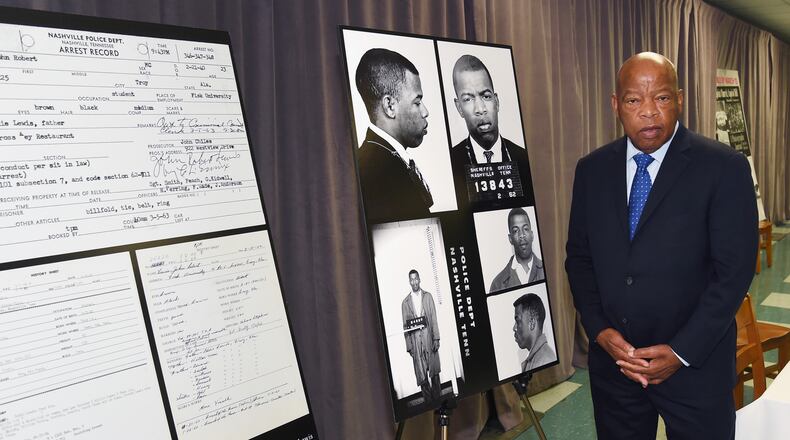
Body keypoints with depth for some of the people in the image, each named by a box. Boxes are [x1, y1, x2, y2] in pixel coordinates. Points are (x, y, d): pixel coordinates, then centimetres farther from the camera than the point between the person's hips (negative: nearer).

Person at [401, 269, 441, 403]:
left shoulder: (428, 296, 8)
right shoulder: (405, 302, 6)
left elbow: (434, 319, 5)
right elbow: (405, 326, 5)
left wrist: (436, 338, -3)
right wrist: (409, 346, -1)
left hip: (428, 337, 0)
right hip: (415, 340, 0)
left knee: (434, 371, 6)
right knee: (421, 374, 0)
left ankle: (438, 399, 15)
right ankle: (429, 401, 8)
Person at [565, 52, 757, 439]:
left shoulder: (725, 168, -9)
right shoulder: (591, 169, 1)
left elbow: (734, 269, -11)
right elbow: (578, 255, 5)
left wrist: (682, 352, -14)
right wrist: (599, 330, -7)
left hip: (695, 361, -3)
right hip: (611, 357, 3)